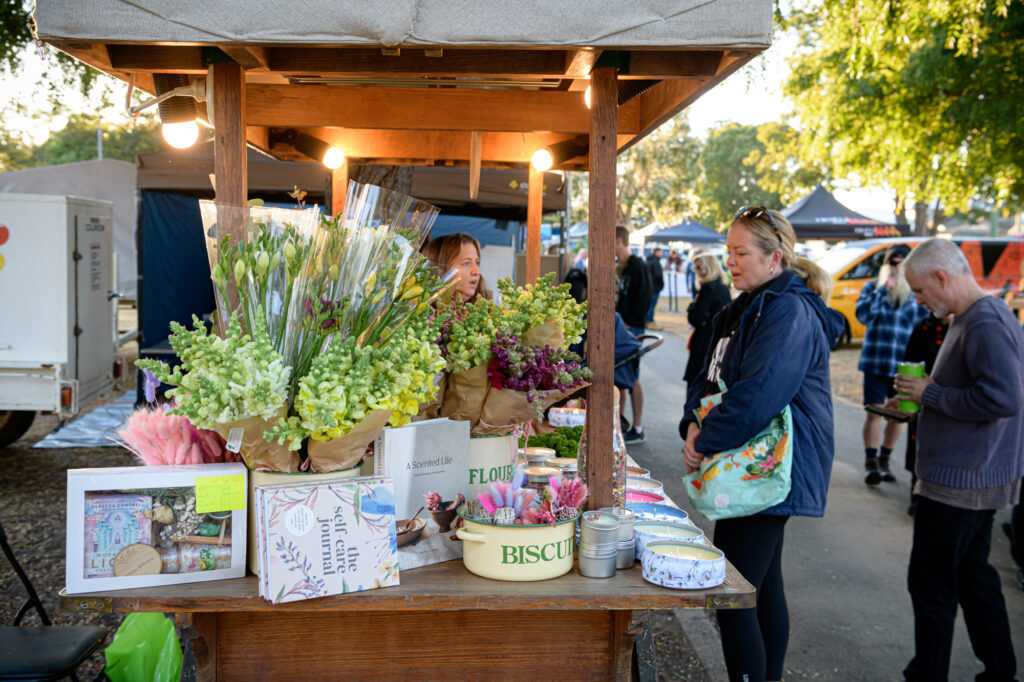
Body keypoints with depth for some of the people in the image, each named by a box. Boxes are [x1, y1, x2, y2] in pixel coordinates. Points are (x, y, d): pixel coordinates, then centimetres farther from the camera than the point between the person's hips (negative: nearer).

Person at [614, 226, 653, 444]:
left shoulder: (638, 266, -10)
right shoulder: (616, 267, 16)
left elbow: (644, 298, -15)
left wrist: (630, 323, -17)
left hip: (631, 328, -9)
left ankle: (638, 429, 0)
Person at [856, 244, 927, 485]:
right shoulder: (872, 288, 3)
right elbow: (864, 315, -13)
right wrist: (882, 289, -13)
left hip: (904, 365, 2)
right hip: (876, 363, -2)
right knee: (874, 413, -5)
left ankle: (884, 460, 25)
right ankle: (871, 462, 2)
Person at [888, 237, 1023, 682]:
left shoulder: (986, 325, -20)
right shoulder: (982, 317, 13)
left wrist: (930, 393, -20)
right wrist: (917, 402, 11)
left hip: (961, 480, -11)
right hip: (975, 477, 11)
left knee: (931, 585, -1)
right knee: (972, 576, 19)